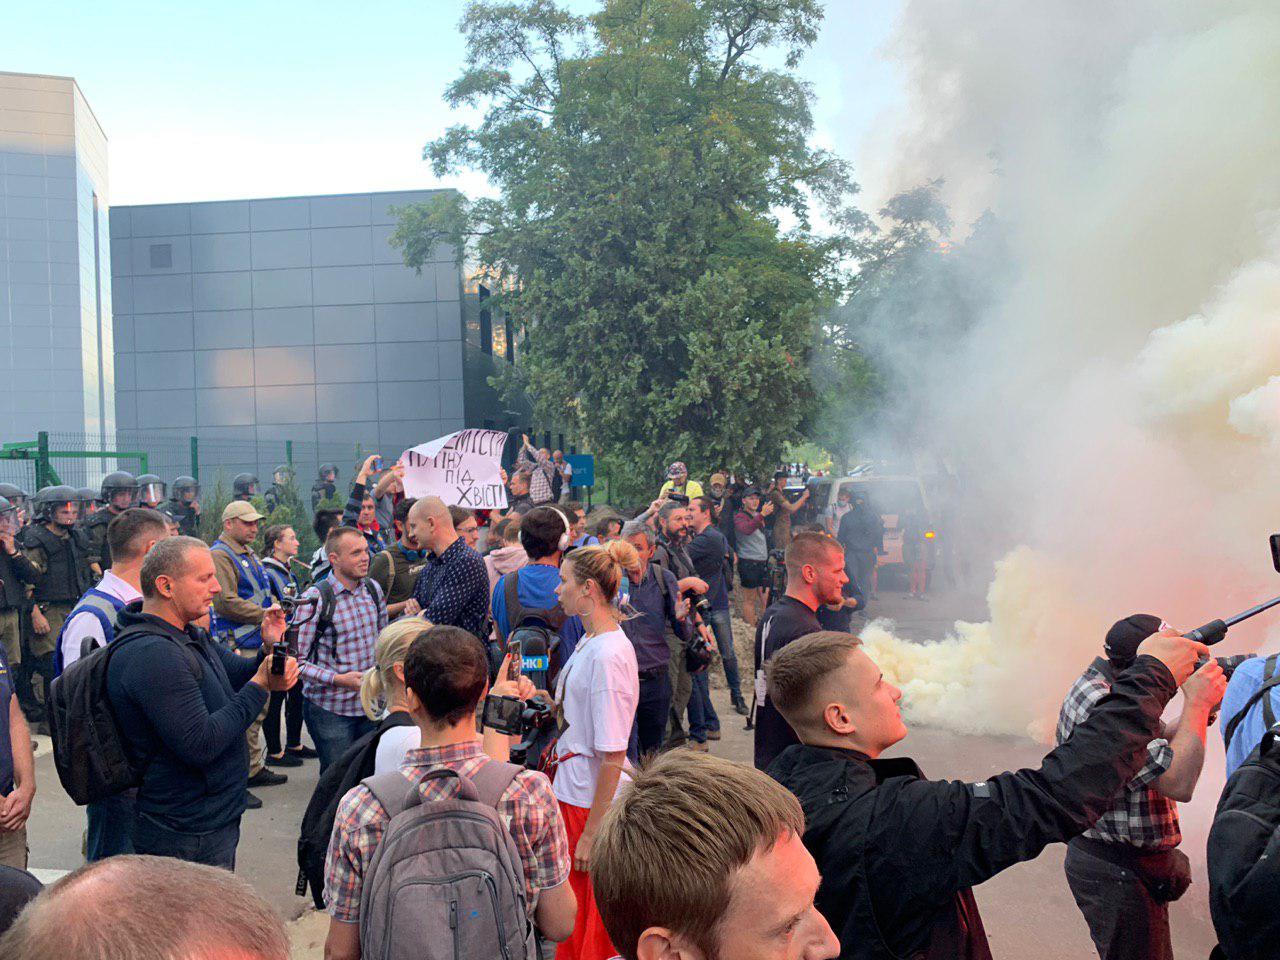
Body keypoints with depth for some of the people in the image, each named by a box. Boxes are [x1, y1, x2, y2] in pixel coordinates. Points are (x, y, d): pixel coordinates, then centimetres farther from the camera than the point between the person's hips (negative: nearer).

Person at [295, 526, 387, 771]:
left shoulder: (373, 589, 5)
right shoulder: (316, 598, -14)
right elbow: (296, 661, -16)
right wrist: (338, 679, -24)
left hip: (370, 704, 5)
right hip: (330, 710, -5)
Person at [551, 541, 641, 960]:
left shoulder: (608, 654, -22)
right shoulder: (589, 642, 7)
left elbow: (612, 756, -22)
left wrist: (593, 832, -19)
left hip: (595, 798, -9)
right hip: (571, 788, 9)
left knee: (595, 925, 8)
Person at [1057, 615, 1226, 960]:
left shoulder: (1095, 684, 4)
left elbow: (1156, 750, 15)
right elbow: (1178, 782, -32)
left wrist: (1201, 713, -1)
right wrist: (1196, 703, -22)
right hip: (1120, 873, -10)